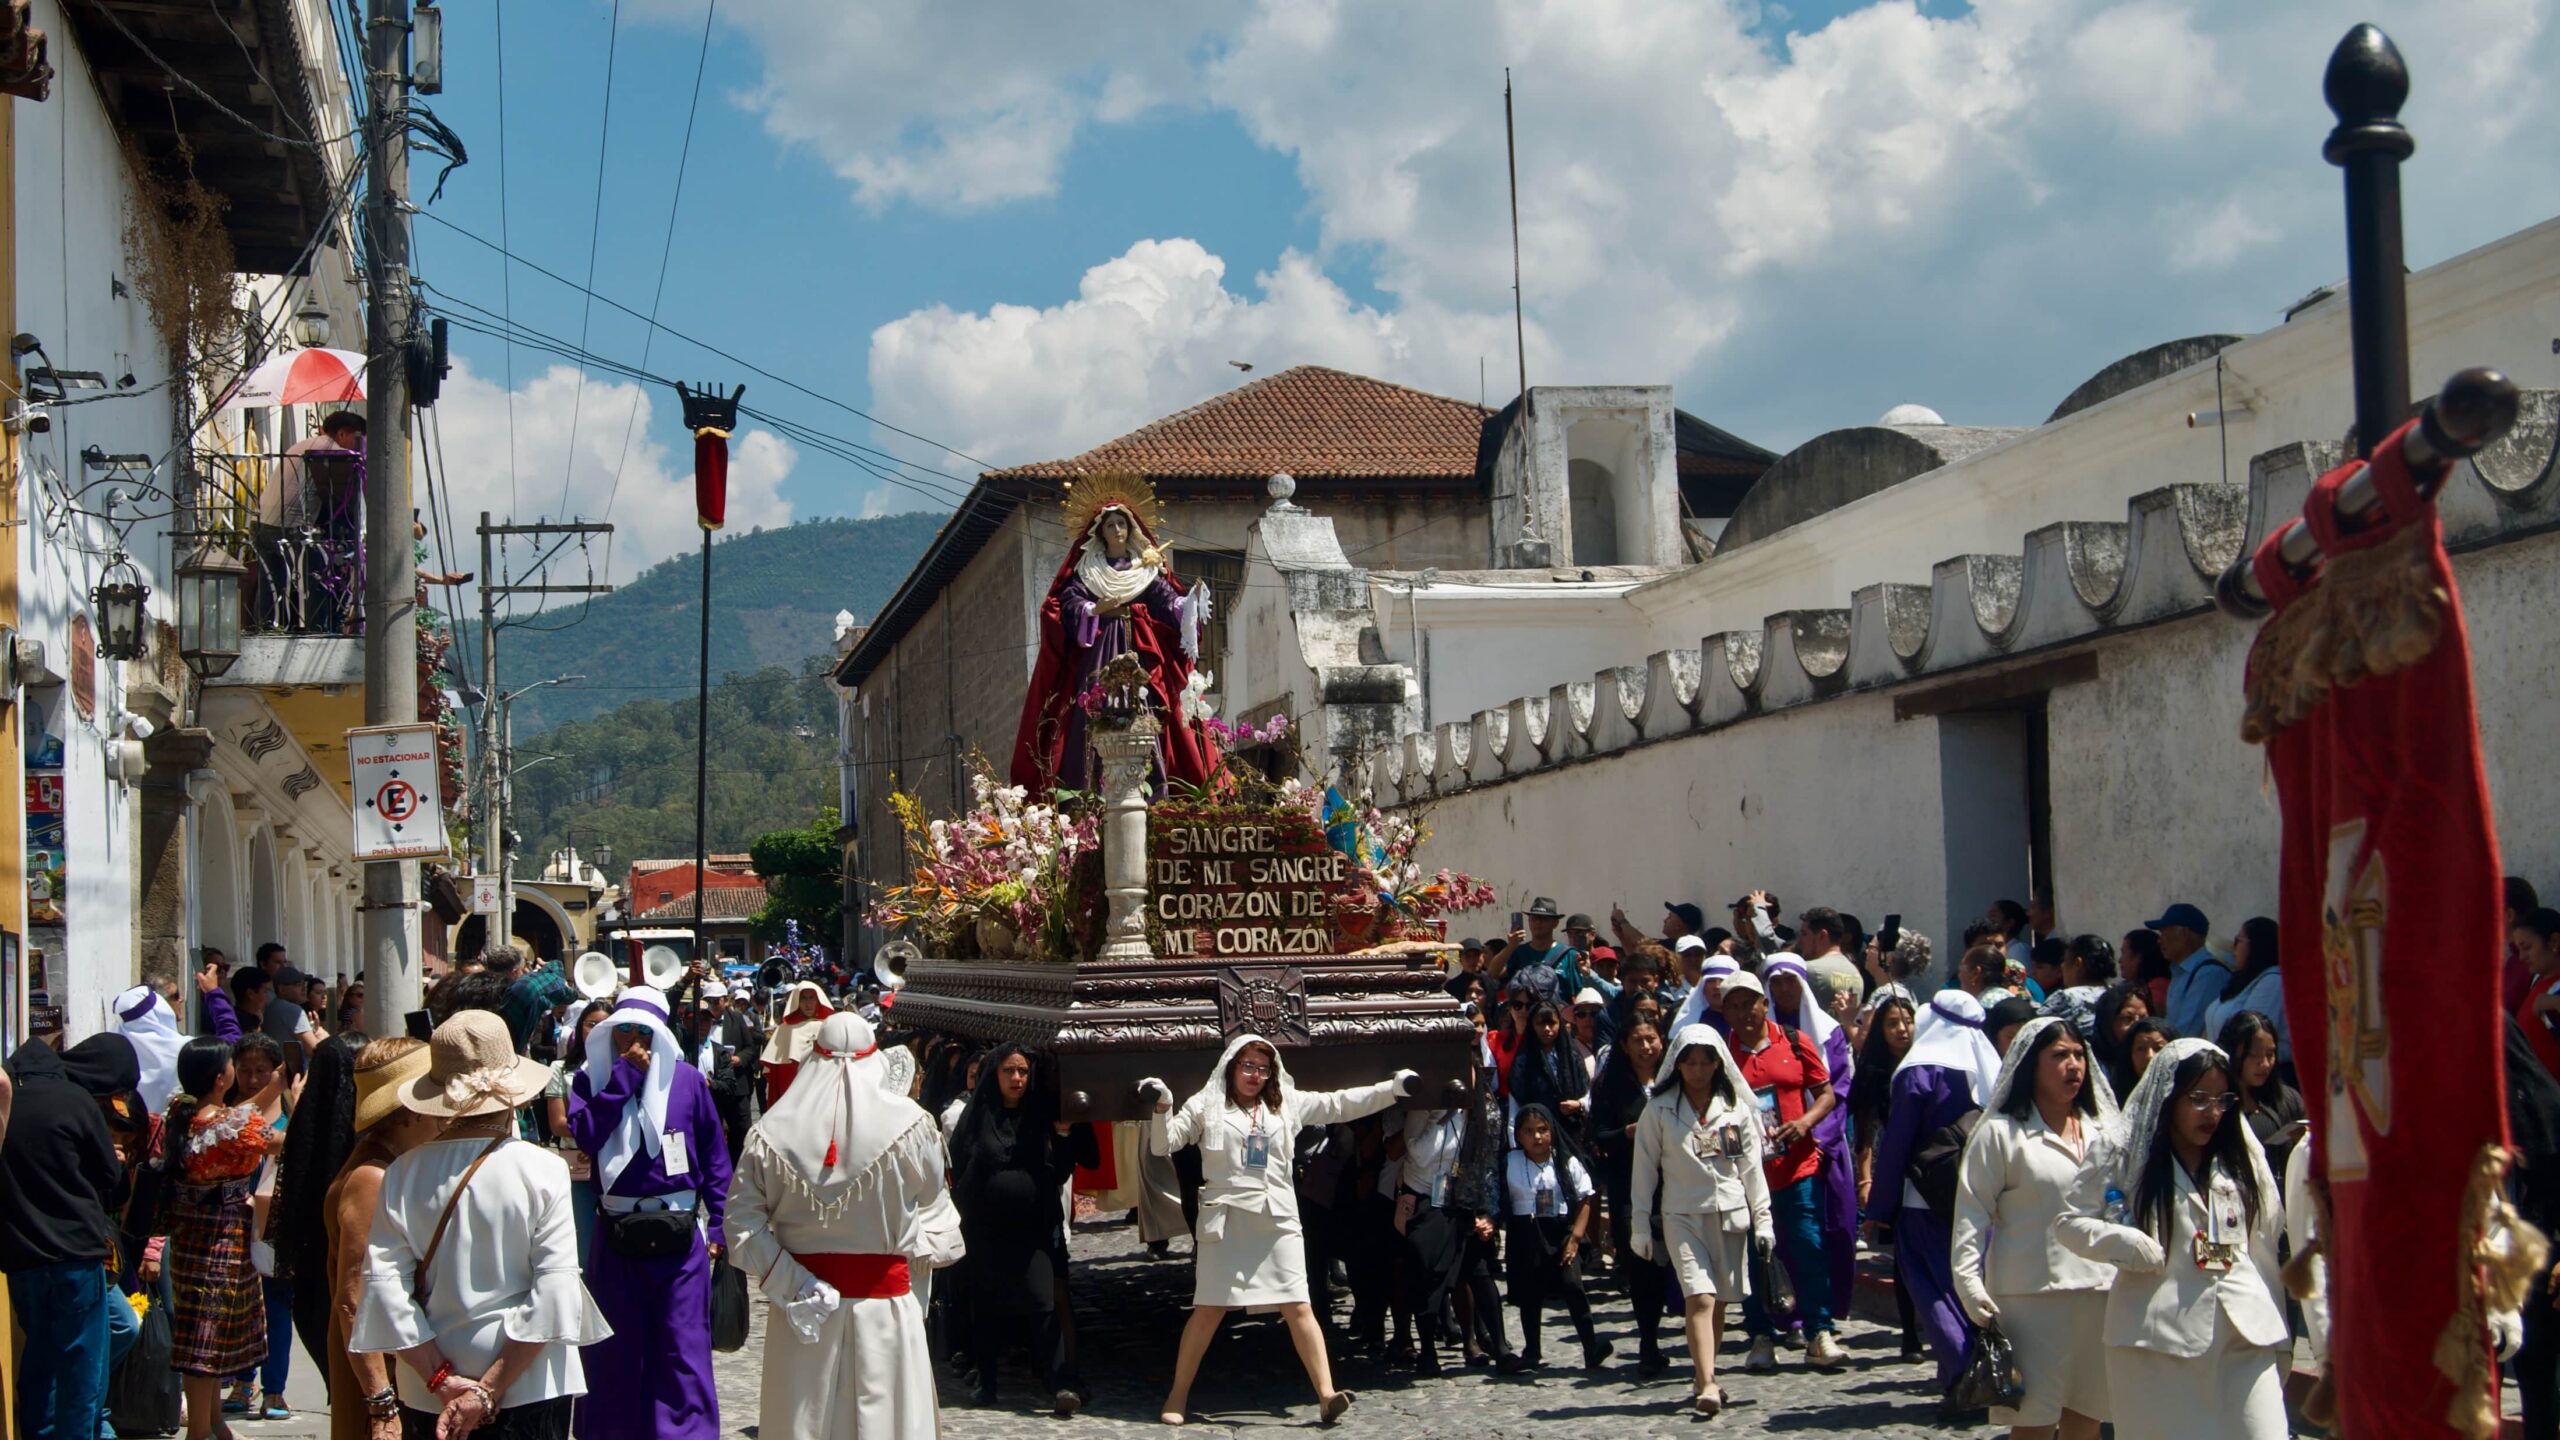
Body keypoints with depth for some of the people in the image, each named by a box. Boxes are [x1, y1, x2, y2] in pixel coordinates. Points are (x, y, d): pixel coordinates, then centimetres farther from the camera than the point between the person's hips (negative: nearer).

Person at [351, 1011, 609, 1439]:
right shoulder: (542, 1170, -9)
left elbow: (384, 1285, -8)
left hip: (428, 1398, 3)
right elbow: (554, 1290, -14)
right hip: (529, 1388, -2)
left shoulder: (403, 1175, -3)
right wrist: (493, 1388, -12)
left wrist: (441, 1379, -8)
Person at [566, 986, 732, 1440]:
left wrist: (718, 1223, 2)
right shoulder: (592, 1079, 3)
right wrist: (624, 1076, -14)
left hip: (678, 1233, -1)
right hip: (616, 1233, 1)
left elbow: (714, 1155, 5)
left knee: (683, 1346, -1)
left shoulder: (686, 1080, 0)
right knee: (615, 1347, 10)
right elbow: (585, 1135, -16)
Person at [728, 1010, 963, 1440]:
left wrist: (791, 1284, -8)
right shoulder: (911, 1124, -7)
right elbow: (932, 1207, 4)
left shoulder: (772, 1131, -2)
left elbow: (742, 1223, -6)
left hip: (800, 1305, 1)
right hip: (886, 1299, -1)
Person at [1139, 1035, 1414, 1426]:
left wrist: (1394, 1088, 10)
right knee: (1209, 1309, -2)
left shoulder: (1287, 1104, 14)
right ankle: (1177, 1397, 9)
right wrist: (1162, 1108, -15)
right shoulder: (1206, 1105, 6)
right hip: (1226, 1218, -2)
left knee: (1298, 1307, -4)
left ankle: (1327, 1394, -7)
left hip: (1277, 1219, 3)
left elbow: (1341, 1104, 16)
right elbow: (1164, 1144, 4)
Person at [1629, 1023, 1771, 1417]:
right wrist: (1640, 1224, 1)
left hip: (1730, 1213, 3)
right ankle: (1707, 1385, -22)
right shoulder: (1659, 1110, 1)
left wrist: (1763, 1218, 4)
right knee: (1699, 1298, -15)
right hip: (1682, 1214, -3)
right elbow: (1645, 1167, 3)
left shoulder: (1737, 1108, 7)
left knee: (1718, 1301, 6)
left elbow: (1752, 1166, 9)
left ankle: (1702, 1376, 19)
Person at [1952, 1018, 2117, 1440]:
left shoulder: (2102, 1131, 15)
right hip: (2032, 1295, -5)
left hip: (2100, 1293, 5)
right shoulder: (2000, 1133, -2)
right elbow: (1972, 1214, -6)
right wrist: (1971, 1287, -14)